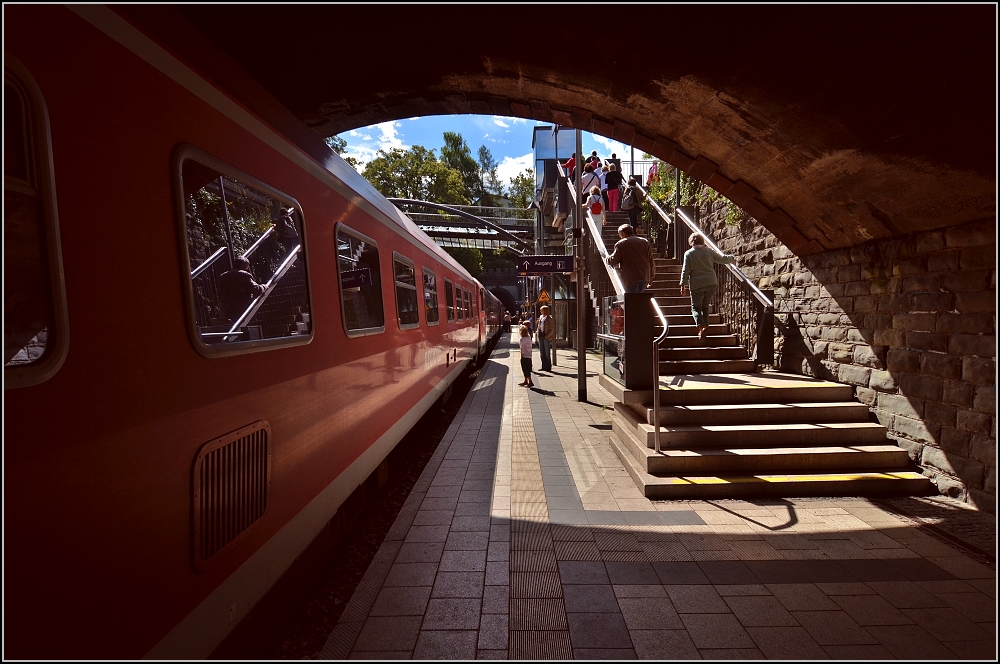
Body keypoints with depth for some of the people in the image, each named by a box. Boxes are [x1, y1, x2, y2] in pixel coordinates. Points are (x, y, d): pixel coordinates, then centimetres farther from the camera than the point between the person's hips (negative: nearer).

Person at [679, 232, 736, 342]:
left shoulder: (688, 253, -3)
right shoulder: (709, 251, 6)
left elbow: (685, 271, -5)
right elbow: (722, 259, 16)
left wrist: (683, 285, -1)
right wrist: (732, 258, 36)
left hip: (697, 285, -3)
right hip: (711, 283, 4)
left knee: (696, 308, 4)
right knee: (705, 306, 19)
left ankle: (701, 326, -18)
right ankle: (706, 326, 11)